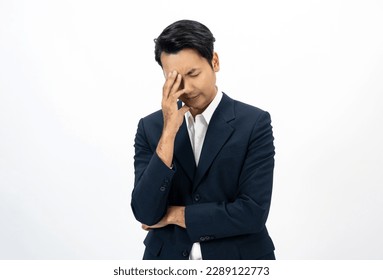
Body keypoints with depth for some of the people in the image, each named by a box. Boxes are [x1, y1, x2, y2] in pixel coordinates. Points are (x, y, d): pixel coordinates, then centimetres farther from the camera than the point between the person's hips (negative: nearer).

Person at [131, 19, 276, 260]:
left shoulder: (255, 123, -9)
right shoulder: (151, 127, -1)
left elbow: (253, 212, -17)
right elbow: (145, 214, -11)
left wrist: (174, 214, -10)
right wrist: (168, 132, -19)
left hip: (237, 258, -2)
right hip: (169, 258, 2)